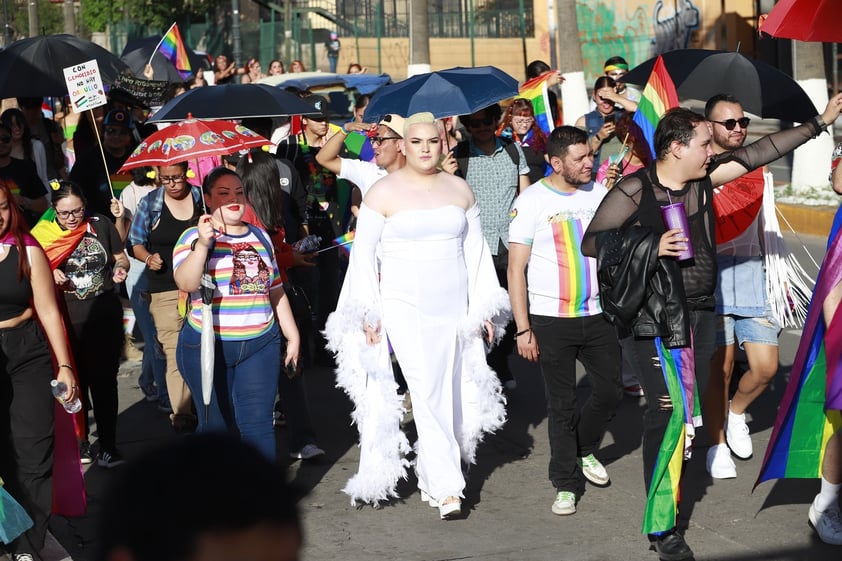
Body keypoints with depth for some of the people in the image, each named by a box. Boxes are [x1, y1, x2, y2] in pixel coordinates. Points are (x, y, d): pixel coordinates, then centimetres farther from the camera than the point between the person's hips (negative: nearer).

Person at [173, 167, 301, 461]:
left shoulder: (260, 236, 13)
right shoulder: (195, 236, -2)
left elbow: (276, 291, 20)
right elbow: (186, 283, -20)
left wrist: (293, 335, 20)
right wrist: (202, 243, -32)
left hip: (260, 345, 3)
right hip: (208, 347, -3)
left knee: (257, 424, -5)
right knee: (216, 426, 5)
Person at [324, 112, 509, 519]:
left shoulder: (459, 190, 8)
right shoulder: (384, 193, -2)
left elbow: (476, 249, 13)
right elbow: (362, 252, -1)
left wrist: (484, 307, 9)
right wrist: (369, 313, -5)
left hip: (453, 305, 4)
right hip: (403, 305, -4)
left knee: (448, 393, 5)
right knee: (427, 390, -13)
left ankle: (430, 479, 17)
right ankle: (447, 487, -13)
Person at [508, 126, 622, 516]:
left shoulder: (600, 194, 5)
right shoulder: (531, 202, -8)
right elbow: (515, 269, -7)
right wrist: (523, 329, -11)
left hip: (597, 315, 4)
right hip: (551, 320, -4)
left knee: (610, 391, 8)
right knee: (561, 404, 3)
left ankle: (585, 450, 35)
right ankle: (566, 484, 14)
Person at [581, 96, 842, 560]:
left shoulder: (703, 179, 6)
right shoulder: (635, 190, -11)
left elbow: (758, 153, 10)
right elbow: (590, 242, -7)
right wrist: (651, 245, -18)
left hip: (700, 312, 7)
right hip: (658, 317, -7)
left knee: (689, 411, 8)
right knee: (669, 411, -12)